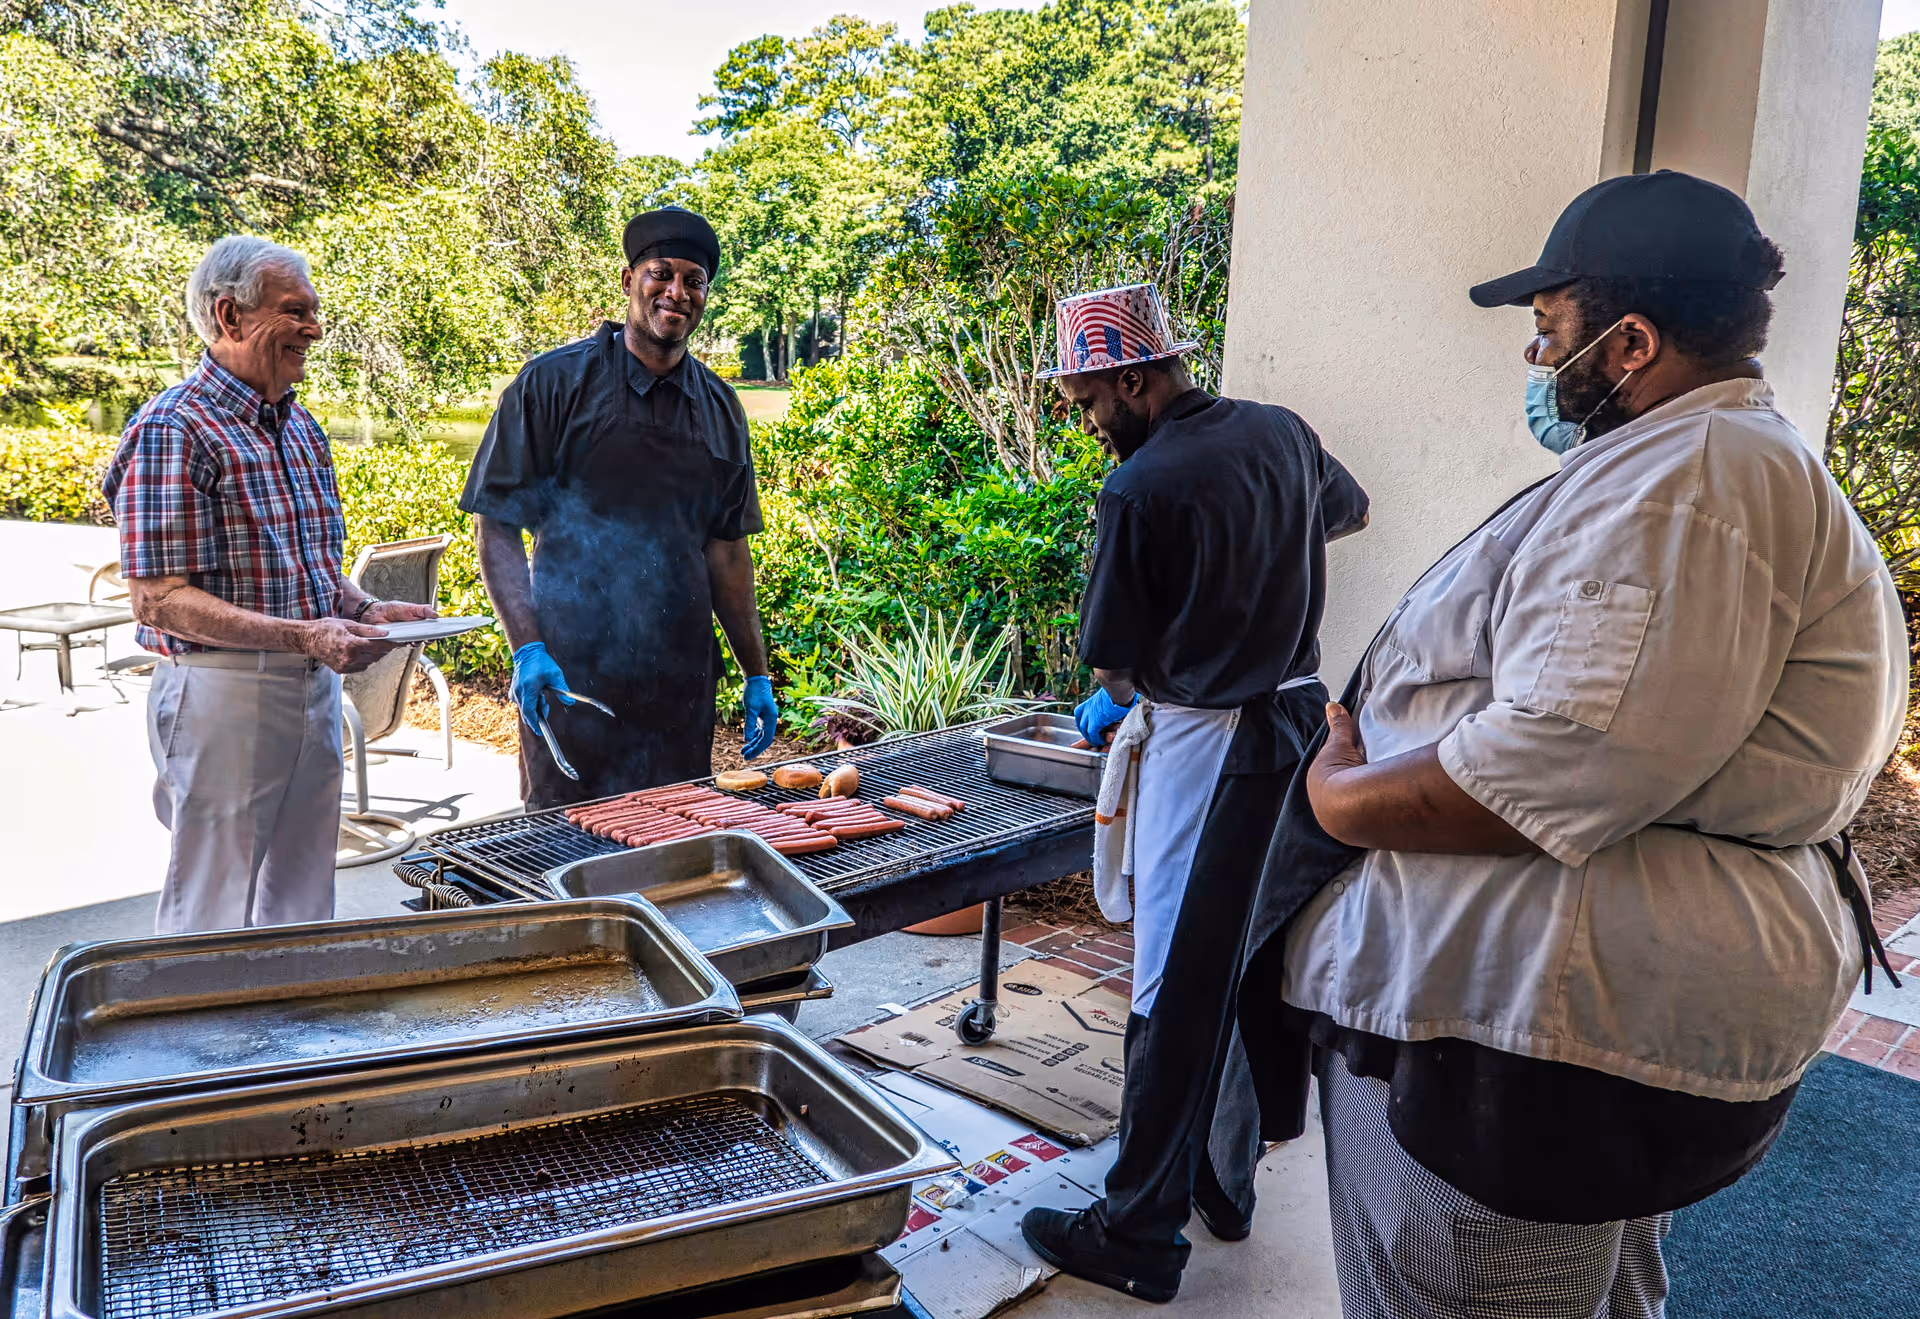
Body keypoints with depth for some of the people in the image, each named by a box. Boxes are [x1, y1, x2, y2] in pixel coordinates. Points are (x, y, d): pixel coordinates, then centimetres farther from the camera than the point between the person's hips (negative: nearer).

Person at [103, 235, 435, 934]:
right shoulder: (174, 430, -13)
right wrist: (301, 636, -25)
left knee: (303, 903, 16)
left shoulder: (300, 426, 13)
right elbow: (160, 599, -17)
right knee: (213, 916, 4)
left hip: (314, 687, 8)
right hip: (220, 689, -8)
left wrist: (365, 609, 2)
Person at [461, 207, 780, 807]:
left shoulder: (720, 407, 10)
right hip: (573, 676, -4)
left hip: (682, 682, 4)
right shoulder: (556, 381, -4)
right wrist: (527, 647, -17)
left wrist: (757, 673, 12)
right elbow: (497, 524, -5)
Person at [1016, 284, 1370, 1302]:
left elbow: (1114, 657, -8)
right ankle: (1225, 1181, 33)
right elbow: (1349, 510, 27)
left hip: (1203, 748, -8)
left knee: (1177, 992, 0)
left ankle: (1138, 1236, 12)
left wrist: (1119, 700, 13)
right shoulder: (1283, 434, 5)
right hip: (1300, 716, 8)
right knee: (1244, 967, 18)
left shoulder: (1141, 490, -17)